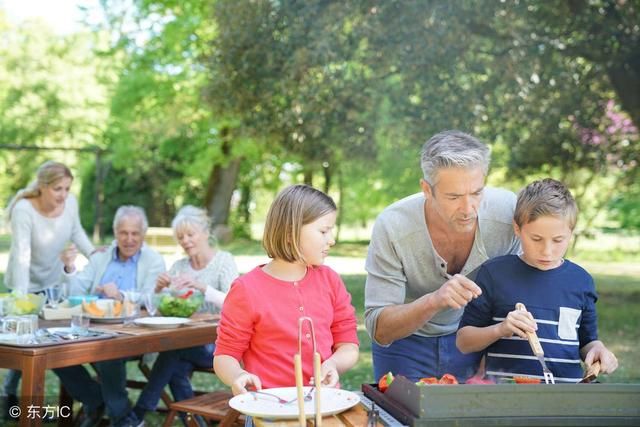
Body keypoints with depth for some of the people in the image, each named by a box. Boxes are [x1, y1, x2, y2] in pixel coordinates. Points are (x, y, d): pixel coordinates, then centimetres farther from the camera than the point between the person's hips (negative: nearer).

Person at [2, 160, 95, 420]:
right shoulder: (23, 210, -27)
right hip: (27, 285, -5)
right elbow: (21, 256, -34)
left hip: (54, 282, 5)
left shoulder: (71, 202, -14)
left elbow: (77, 232, 5)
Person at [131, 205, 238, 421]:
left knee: (172, 351, -27)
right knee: (175, 369, -26)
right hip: (188, 342, 4)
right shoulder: (180, 265, 12)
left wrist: (202, 287, -32)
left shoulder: (224, 260, -3)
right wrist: (159, 289, -11)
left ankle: (138, 414, -13)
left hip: (216, 342, -4)